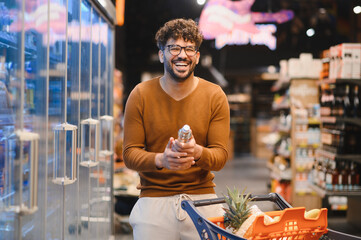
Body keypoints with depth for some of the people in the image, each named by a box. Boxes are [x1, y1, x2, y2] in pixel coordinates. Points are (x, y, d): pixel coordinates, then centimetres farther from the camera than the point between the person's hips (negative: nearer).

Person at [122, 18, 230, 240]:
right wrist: (161, 159, -23)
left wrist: (197, 152, -24)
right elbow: (130, 154, -3)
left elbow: (221, 156, -2)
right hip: (153, 199, 0)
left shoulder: (215, 96, 1)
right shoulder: (140, 95, 0)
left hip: (202, 197, 1)